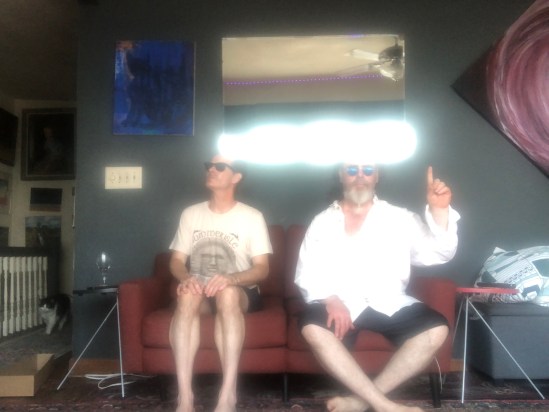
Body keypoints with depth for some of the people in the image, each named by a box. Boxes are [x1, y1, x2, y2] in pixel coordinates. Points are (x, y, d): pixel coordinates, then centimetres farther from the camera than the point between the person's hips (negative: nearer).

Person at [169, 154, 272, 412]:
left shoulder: (252, 217, -2)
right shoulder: (190, 214, 8)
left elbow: (262, 269, -8)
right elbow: (176, 260, 5)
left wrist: (231, 278, -29)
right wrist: (186, 278, -20)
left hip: (241, 293, -2)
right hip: (201, 290, 2)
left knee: (228, 293, -38)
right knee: (188, 294, -34)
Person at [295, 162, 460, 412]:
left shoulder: (400, 218, 13)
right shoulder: (322, 222, 12)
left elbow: (438, 253, 4)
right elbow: (306, 272, 3)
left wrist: (439, 210, -11)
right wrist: (330, 300, -17)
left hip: (390, 305, 2)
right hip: (341, 305, -1)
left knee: (436, 329, -25)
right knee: (312, 328, -32)